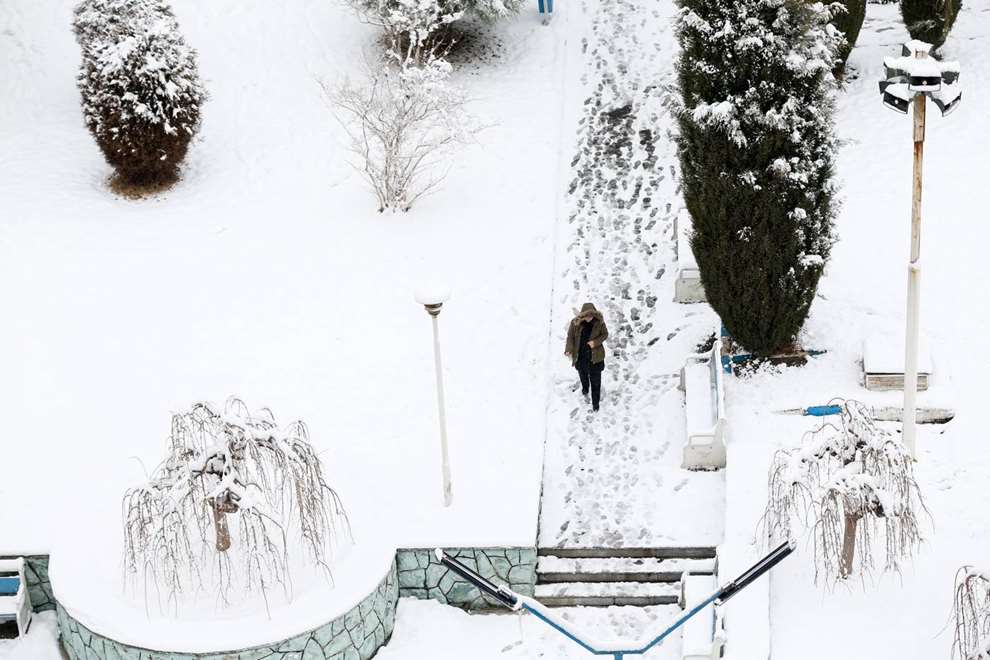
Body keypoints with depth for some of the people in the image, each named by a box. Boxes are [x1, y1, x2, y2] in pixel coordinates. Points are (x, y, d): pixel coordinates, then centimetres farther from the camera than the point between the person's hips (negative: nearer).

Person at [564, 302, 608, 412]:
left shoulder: (599, 322, -21)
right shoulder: (575, 323, -21)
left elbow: (605, 334, -6)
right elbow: (570, 337, -10)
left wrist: (596, 342, -24)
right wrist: (569, 350, -25)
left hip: (595, 357, -2)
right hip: (580, 356, 2)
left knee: (595, 380, 7)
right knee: (583, 374, 29)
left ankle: (595, 402, 26)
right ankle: (585, 387, 62)